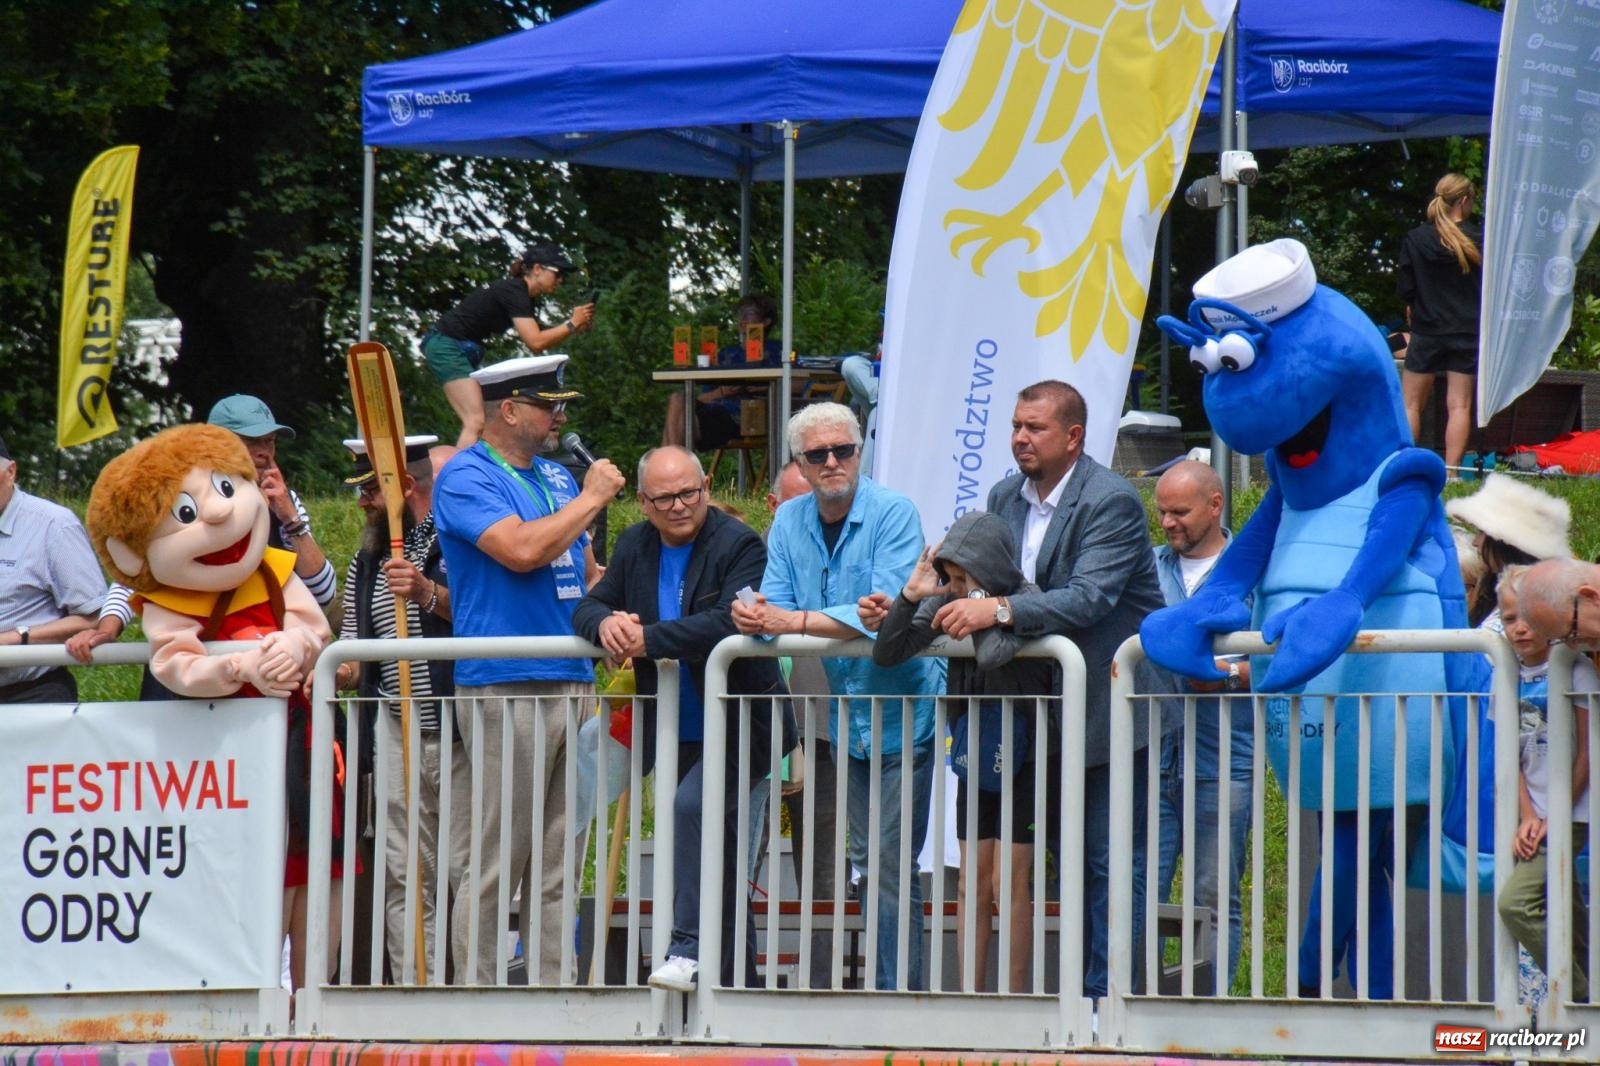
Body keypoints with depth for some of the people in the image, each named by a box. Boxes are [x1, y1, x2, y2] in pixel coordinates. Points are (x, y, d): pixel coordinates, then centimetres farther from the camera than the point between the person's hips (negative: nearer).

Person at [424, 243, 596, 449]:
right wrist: (572, 325, -15)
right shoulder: (513, 291, -17)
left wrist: (574, 324, 1)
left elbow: (540, 337, 13)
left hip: (466, 350, 10)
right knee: (476, 422, -19)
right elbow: (535, 343, -24)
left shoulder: (522, 295, 12)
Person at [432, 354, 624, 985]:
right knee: (497, 864, -9)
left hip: (572, 682, 8)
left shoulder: (555, 477, 20)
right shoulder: (467, 478, -5)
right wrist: (591, 499, -7)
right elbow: (521, 550, -19)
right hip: (505, 688, -8)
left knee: (557, 867, 7)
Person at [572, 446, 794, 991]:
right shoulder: (635, 546, 8)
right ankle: (736, 982, 20)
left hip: (739, 726, -7)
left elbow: (731, 622, -27)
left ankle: (688, 948, -28)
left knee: (692, 805, -29)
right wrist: (606, 623, -18)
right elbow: (588, 607, 7)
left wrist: (647, 639, -27)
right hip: (678, 736, 7)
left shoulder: (740, 546, -13)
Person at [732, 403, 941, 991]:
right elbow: (776, 602, 1)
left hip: (901, 713, -6)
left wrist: (795, 622, -27)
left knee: (893, 860, -9)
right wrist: (754, 615, -23)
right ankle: (882, 988, 19)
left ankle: (901, 989, -5)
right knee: (866, 856, 12)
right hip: (845, 714, 6)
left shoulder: (893, 513, -13)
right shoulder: (789, 521, 5)